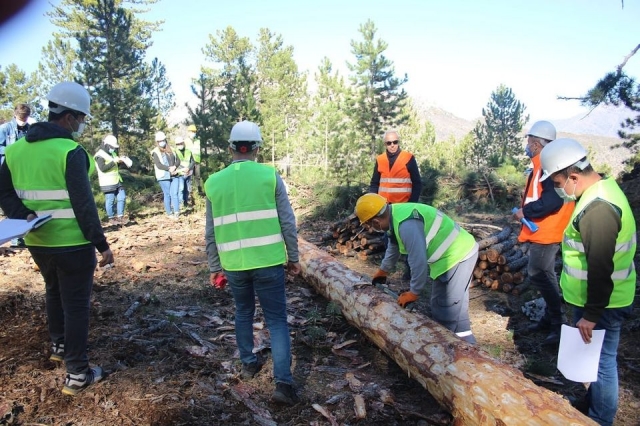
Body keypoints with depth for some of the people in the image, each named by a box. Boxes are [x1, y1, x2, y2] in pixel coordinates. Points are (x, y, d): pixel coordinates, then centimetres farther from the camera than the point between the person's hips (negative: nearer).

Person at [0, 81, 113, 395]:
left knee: (54, 293, 27)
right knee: (76, 304, 3)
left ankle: (58, 346, 46)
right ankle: (77, 374, 11)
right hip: (73, 244, -7)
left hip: (37, 242, 7)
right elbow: (84, 205, -20)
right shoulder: (71, 152, -18)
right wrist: (102, 244, -15)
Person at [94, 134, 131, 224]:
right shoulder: (100, 155, -12)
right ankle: (111, 218, 9)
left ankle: (120, 216, 16)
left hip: (117, 180, 9)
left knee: (122, 197, 8)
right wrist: (114, 161, -24)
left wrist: (121, 161, 7)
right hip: (108, 183, -9)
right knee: (110, 200, -2)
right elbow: (102, 168, -23)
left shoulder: (112, 153, 15)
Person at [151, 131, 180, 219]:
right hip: (163, 177, -3)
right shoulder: (156, 152, 2)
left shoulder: (171, 150, 14)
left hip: (174, 175, 3)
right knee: (167, 194, 2)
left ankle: (177, 212, -7)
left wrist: (174, 167, -12)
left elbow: (178, 160, 9)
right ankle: (169, 213, 11)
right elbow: (158, 165, -10)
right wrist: (169, 168, -21)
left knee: (174, 194, -5)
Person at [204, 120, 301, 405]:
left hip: (234, 264, 3)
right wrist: (293, 257, 7)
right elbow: (288, 222, -4)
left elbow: (211, 233, 7)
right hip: (268, 262, -2)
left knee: (243, 313, 24)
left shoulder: (214, 182, 3)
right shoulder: (270, 175, -5)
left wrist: (214, 267, 17)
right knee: (276, 320, 6)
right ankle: (283, 382, 1)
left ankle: (248, 364, 36)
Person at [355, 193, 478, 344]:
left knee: (444, 311, -3)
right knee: (456, 307, 21)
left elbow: (418, 260, -26)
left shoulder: (407, 224, -28)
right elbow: (393, 246, 23)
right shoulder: (395, 214, 6)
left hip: (456, 257, -10)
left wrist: (414, 293, -11)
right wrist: (383, 271, 38)